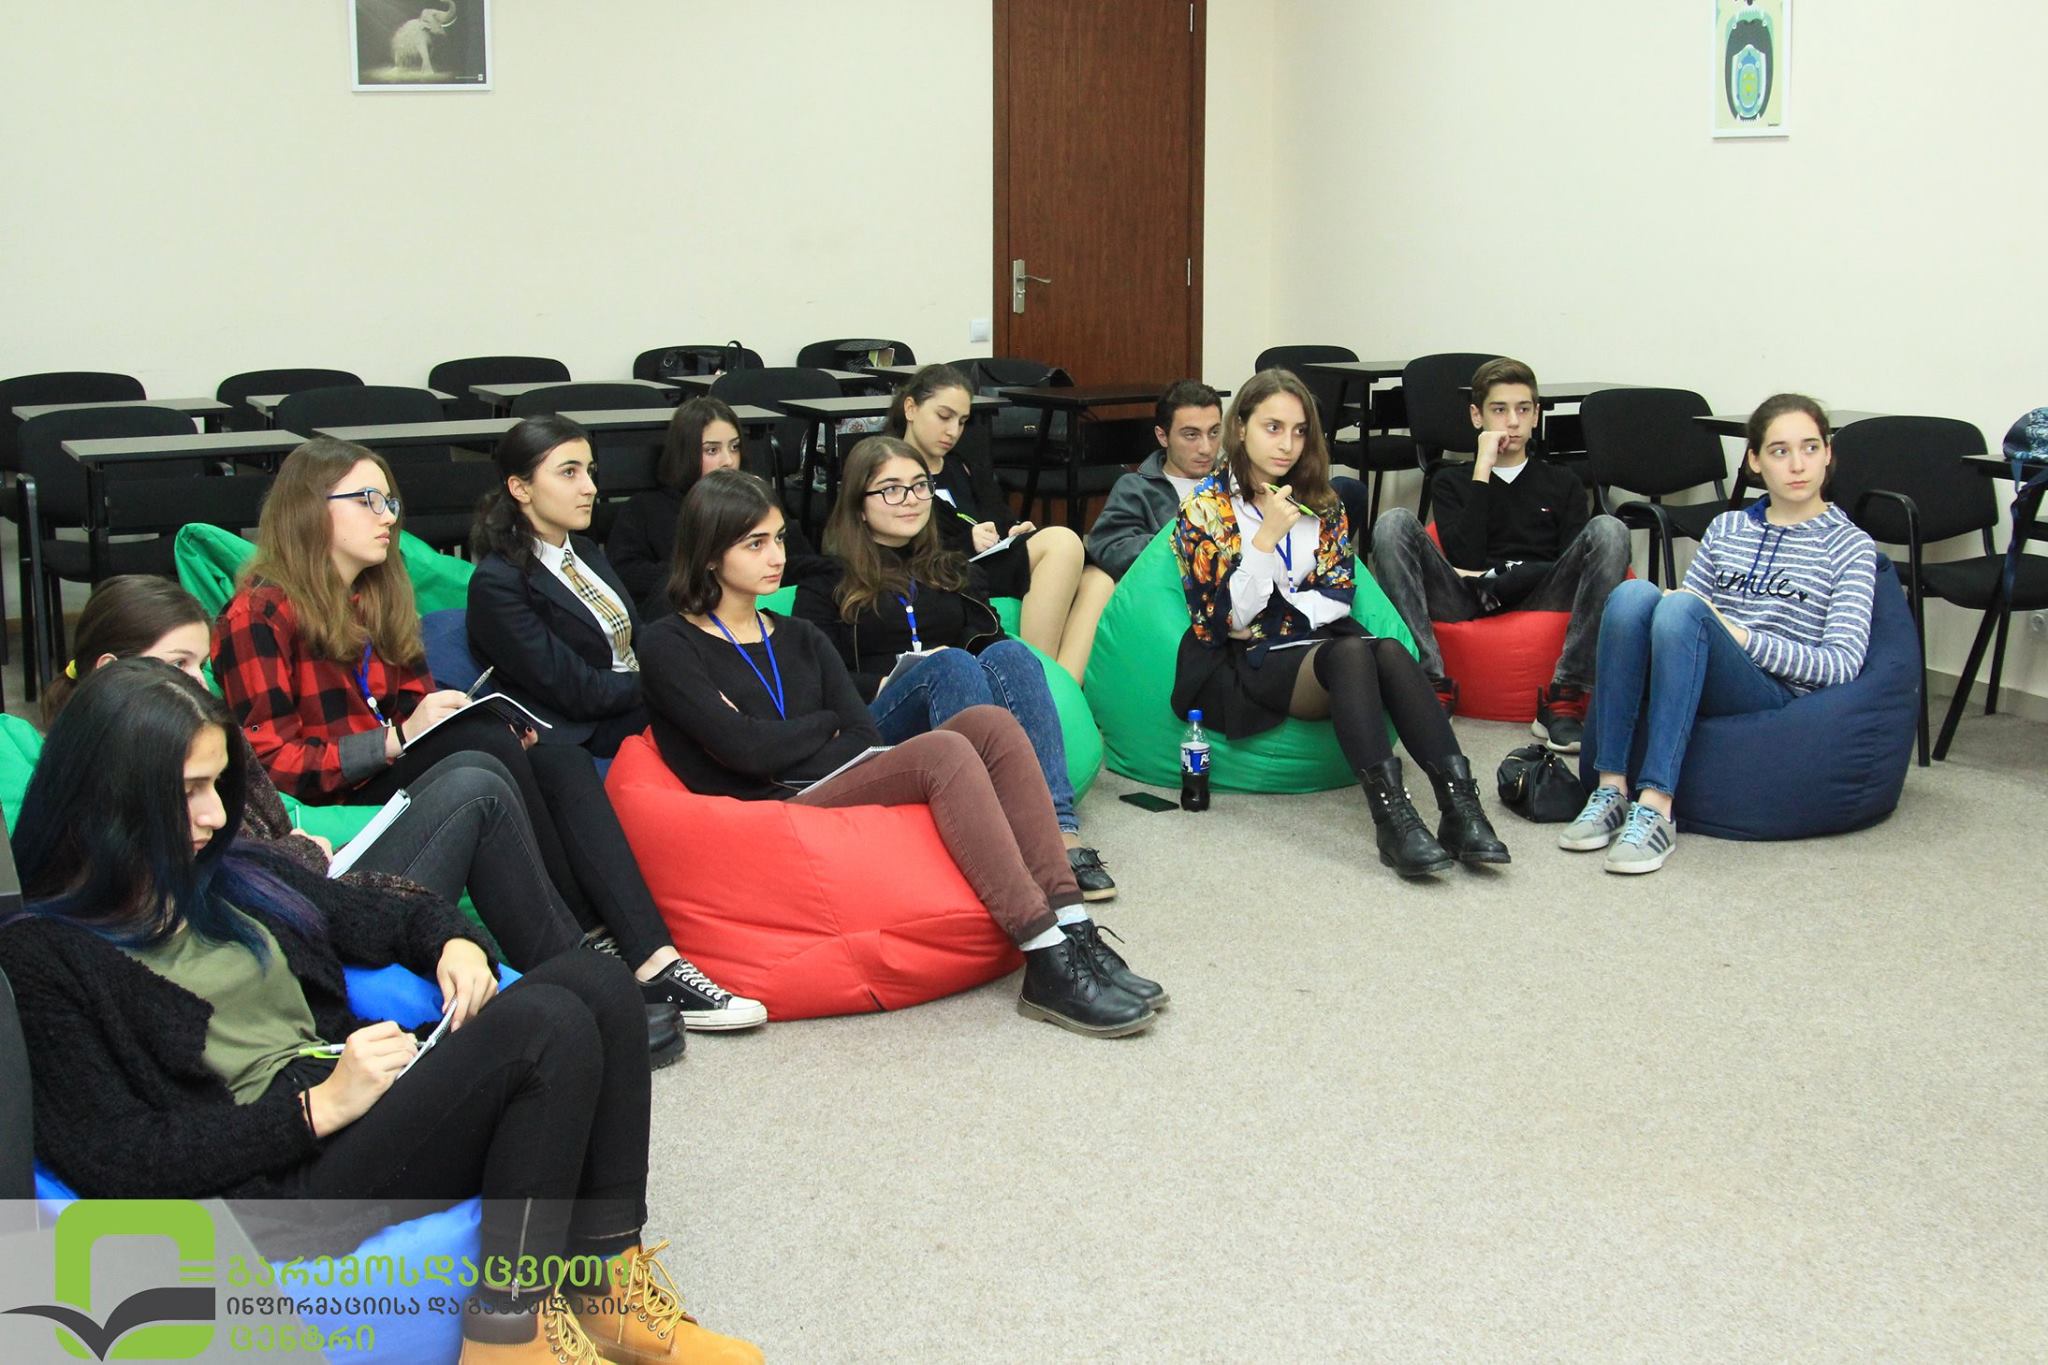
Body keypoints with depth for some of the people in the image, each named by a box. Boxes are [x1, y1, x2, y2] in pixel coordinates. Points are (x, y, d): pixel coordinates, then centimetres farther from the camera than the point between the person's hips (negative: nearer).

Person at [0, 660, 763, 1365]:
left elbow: (382, 922, 26)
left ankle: (606, 1283, -10)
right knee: (550, 1025, -26)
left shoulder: (229, 875, 16)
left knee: (593, 980, -12)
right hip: (276, 1179, -8)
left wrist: (454, 944, 2)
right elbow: (116, 1163, -13)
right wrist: (321, 1108, -17)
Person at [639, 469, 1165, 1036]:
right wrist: (825, 725, 6)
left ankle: (1071, 929, -27)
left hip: (838, 791, 7)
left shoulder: (799, 638, 24)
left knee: (990, 722, -18)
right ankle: (1048, 966, -35)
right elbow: (745, 749, -10)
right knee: (944, 752, -29)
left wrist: (781, 741, -9)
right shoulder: (669, 645, 4)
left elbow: (864, 735, 9)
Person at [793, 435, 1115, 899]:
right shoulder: (828, 580, 15)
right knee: (952, 665, -34)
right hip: (877, 729, -3)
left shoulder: (954, 571, 29)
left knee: (1009, 654, -29)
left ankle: (1059, 830, -46)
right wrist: (884, 684, -12)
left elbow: (989, 637, 16)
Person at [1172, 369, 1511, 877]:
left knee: (1391, 653, -31)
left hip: (1317, 642, 4)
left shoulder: (1320, 502, 15)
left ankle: (1460, 804, -44)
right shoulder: (1205, 507, 1)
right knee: (1350, 652, -35)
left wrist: (1276, 612, -7)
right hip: (1244, 666, -4)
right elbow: (1221, 620, -8)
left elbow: (1338, 595, 8)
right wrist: (1266, 537, -16)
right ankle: (1391, 817, -50)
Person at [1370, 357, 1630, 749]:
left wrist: (1495, 582, -4)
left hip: (1539, 600, 0)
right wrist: (1483, 472, 0)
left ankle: (1564, 698, -31)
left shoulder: (1562, 483, 24)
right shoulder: (1451, 481, 20)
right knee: (1394, 522, -22)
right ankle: (1432, 684, -31)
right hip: (1465, 601, 0)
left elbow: (1572, 566, 8)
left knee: (1607, 529, -25)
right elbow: (1466, 561, 0)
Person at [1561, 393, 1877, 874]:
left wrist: (1742, 635, -12)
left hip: (1776, 699, -4)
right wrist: (1668, 610, -5)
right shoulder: (1725, 529, 24)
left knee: (1682, 609, -33)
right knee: (1634, 594, -27)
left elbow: (1843, 663, 0)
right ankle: (1610, 789, -30)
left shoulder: (1851, 546, 11)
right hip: (1683, 687, 4)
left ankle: (1656, 809, -42)